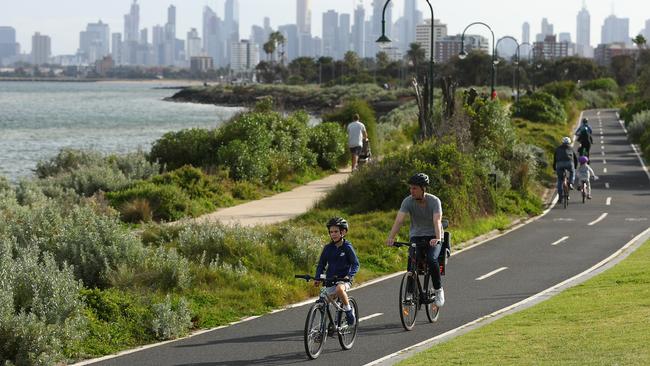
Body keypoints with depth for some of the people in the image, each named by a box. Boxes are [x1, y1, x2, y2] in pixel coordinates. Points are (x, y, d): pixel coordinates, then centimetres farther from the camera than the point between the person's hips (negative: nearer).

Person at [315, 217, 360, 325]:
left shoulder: (347, 247, -5)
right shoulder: (328, 248, 5)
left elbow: (355, 264, -7)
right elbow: (321, 264, 10)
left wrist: (349, 275, -25)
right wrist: (317, 278, -6)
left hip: (344, 280, -5)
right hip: (330, 280, 5)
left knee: (340, 289, -36)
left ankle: (349, 310, -17)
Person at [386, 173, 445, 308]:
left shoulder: (434, 201, -18)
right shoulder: (408, 201, -12)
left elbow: (437, 221, -32)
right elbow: (399, 220, -23)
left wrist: (437, 238, -50)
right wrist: (391, 238, -40)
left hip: (432, 238, -2)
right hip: (416, 237, 2)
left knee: (432, 260, -28)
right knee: (411, 261, -22)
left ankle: (438, 290, -8)